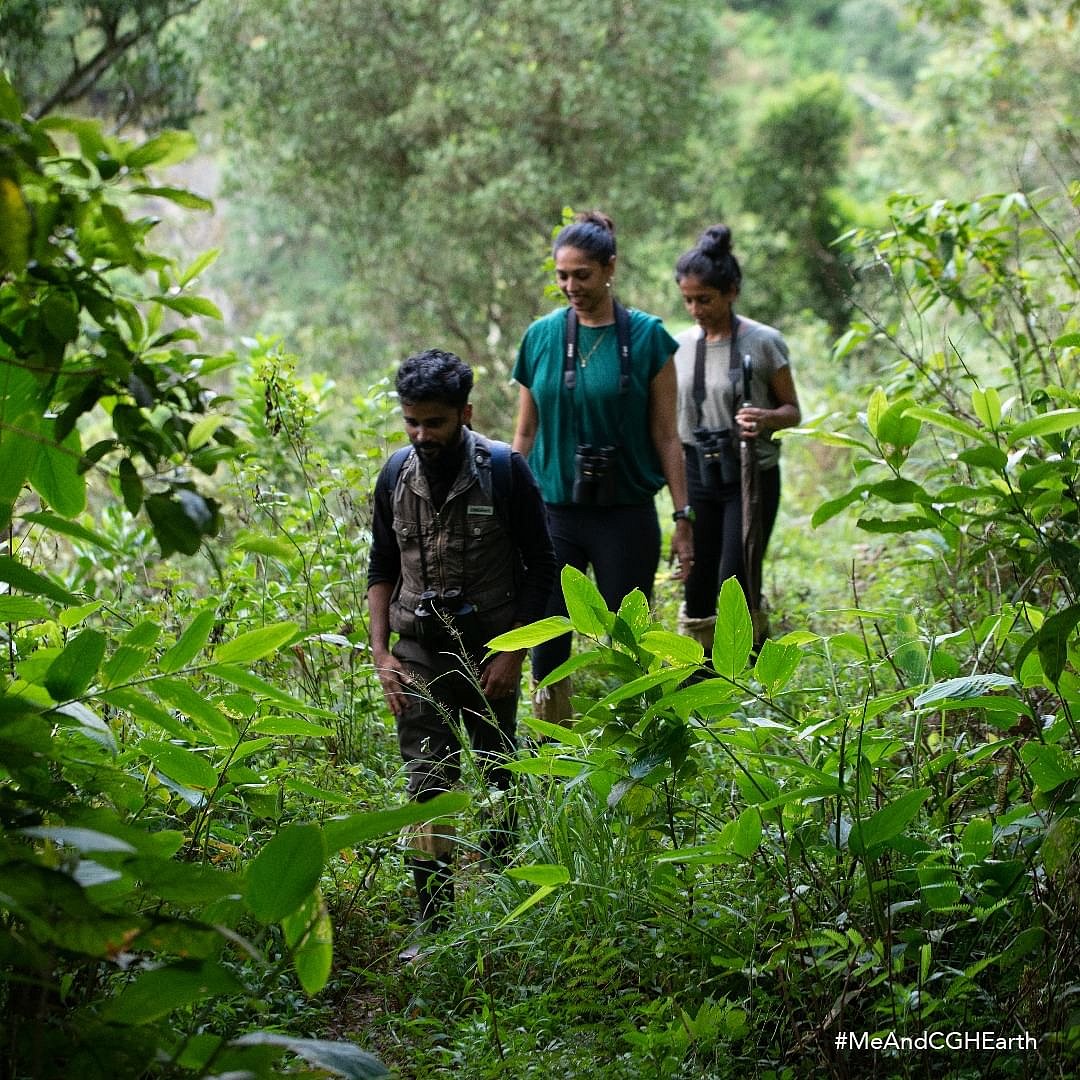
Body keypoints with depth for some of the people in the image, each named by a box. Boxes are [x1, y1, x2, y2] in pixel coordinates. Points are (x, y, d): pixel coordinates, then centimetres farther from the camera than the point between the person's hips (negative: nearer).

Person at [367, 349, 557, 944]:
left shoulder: (505, 470, -9)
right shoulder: (396, 474, 1)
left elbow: (540, 567, -4)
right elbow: (382, 569, 11)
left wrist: (514, 653, -10)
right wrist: (381, 653, 2)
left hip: (491, 651, -2)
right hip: (420, 654, 2)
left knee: (496, 775, 12)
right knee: (428, 783, -7)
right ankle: (433, 924, -7)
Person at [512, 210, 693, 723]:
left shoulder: (647, 336, -3)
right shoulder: (541, 335, 3)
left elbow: (666, 435, 0)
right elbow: (525, 433, 9)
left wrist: (682, 517, -3)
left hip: (626, 513, -2)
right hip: (553, 512, 2)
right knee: (548, 646, 2)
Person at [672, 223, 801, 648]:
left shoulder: (763, 342, -7)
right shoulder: (681, 345, 5)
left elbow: (792, 410, 0)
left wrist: (766, 418, -23)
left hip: (751, 474, -4)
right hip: (697, 472, 4)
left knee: (735, 587, -10)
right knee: (697, 585, 5)